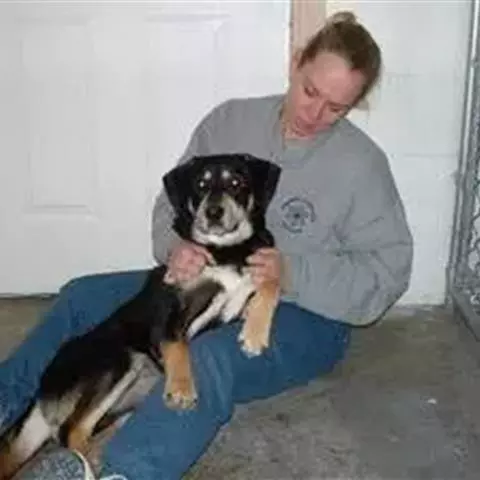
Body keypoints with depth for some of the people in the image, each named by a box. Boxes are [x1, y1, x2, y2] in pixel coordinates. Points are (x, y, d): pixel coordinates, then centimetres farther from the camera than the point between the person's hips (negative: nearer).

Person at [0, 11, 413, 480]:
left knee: (210, 360, -38)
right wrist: (175, 247, -20)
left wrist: (291, 274, -27)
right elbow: (173, 202, 3)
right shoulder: (229, 120, -1)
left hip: (304, 315, -5)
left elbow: (387, 271, -13)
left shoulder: (362, 164, -12)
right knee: (82, 297, -1)